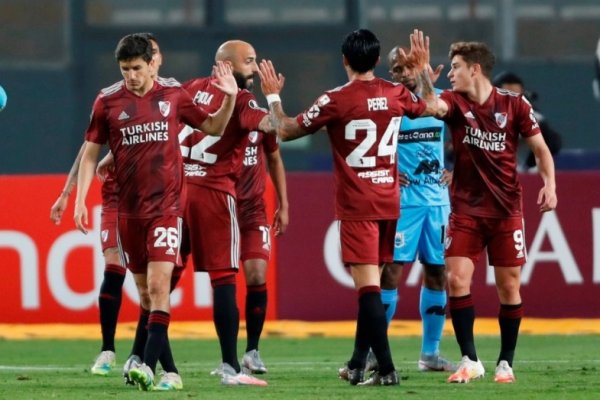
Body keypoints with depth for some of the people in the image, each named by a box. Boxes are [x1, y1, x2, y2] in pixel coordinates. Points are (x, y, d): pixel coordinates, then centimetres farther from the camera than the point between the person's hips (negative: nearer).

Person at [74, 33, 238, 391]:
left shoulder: (174, 95, 1)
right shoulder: (108, 101, 1)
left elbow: (213, 127, 15)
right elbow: (90, 153, 7)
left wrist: (230, 98, -2)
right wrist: (80, 200, 0)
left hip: (167, 205, -2)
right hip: (128, 209, 2)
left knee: (158, 285, -16)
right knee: (145, 291, 8)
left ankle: (149, 366, -23)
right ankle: (169, 370, 20)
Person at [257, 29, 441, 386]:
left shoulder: (336, 101, -12)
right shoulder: (397, 94, 3)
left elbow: (286, 131, -3)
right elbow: (431, 108, 26)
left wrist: (273, 96, 12)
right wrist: (423, 71, 37)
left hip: (356, 206, -5)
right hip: (389, 202, 5)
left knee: (368, 286, -8)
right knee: (371, 283, 16)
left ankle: (387, 369, -15)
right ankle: (358, 365, 22)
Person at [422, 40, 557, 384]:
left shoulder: (514, 104, -4)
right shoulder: (455, 103, -1)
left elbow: (540, 148, 2)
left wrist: (549, 184, -13)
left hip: (506, 210, -1)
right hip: (465, 210, 1)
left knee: (509, 286, 1)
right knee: (457, 280, -10)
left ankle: (506, 362, 12)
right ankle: (470, 360, -2)